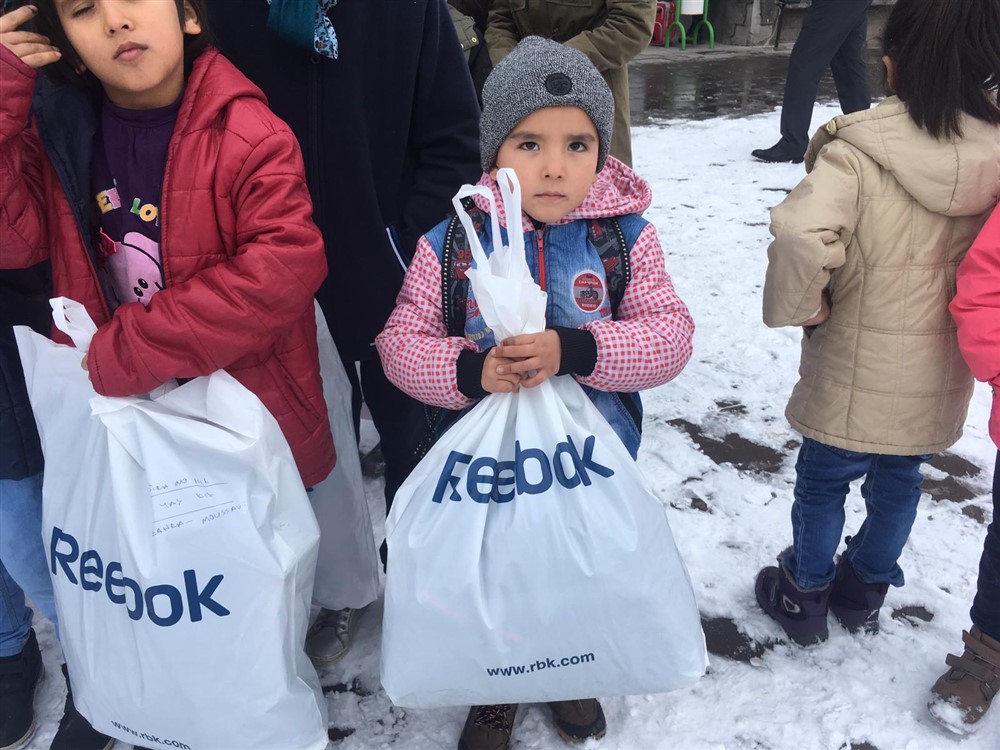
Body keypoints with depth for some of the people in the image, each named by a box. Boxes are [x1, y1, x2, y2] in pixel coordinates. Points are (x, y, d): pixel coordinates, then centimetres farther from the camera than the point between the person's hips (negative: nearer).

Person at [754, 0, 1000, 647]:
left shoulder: (858, 154, -23)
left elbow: (800, 237, -37)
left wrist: (802, 308, -18)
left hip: (855, 374, -4)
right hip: (940, 376, 5)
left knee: (823, 481, 17)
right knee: (900, 481, 24)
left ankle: (804, 594, 36)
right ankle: (866, 590, 45)